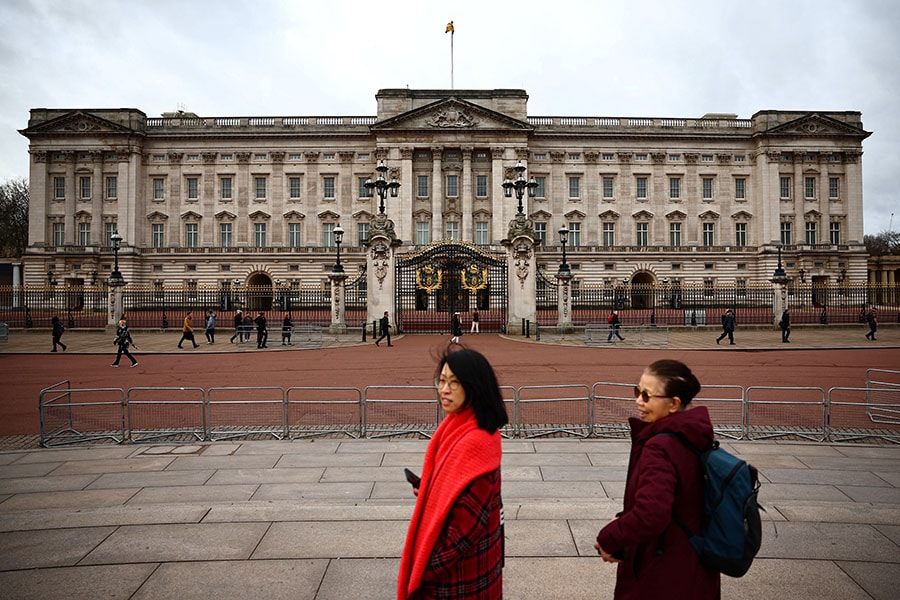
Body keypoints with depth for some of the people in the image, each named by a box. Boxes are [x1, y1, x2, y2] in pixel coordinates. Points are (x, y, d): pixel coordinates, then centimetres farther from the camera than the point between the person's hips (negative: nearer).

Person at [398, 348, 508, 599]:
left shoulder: (475, 442, -29)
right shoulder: (457, 427, -1)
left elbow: (467, 523, -27)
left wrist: (426, 567, -18)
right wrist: (426, 491, -2)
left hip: (460, 568, -8)